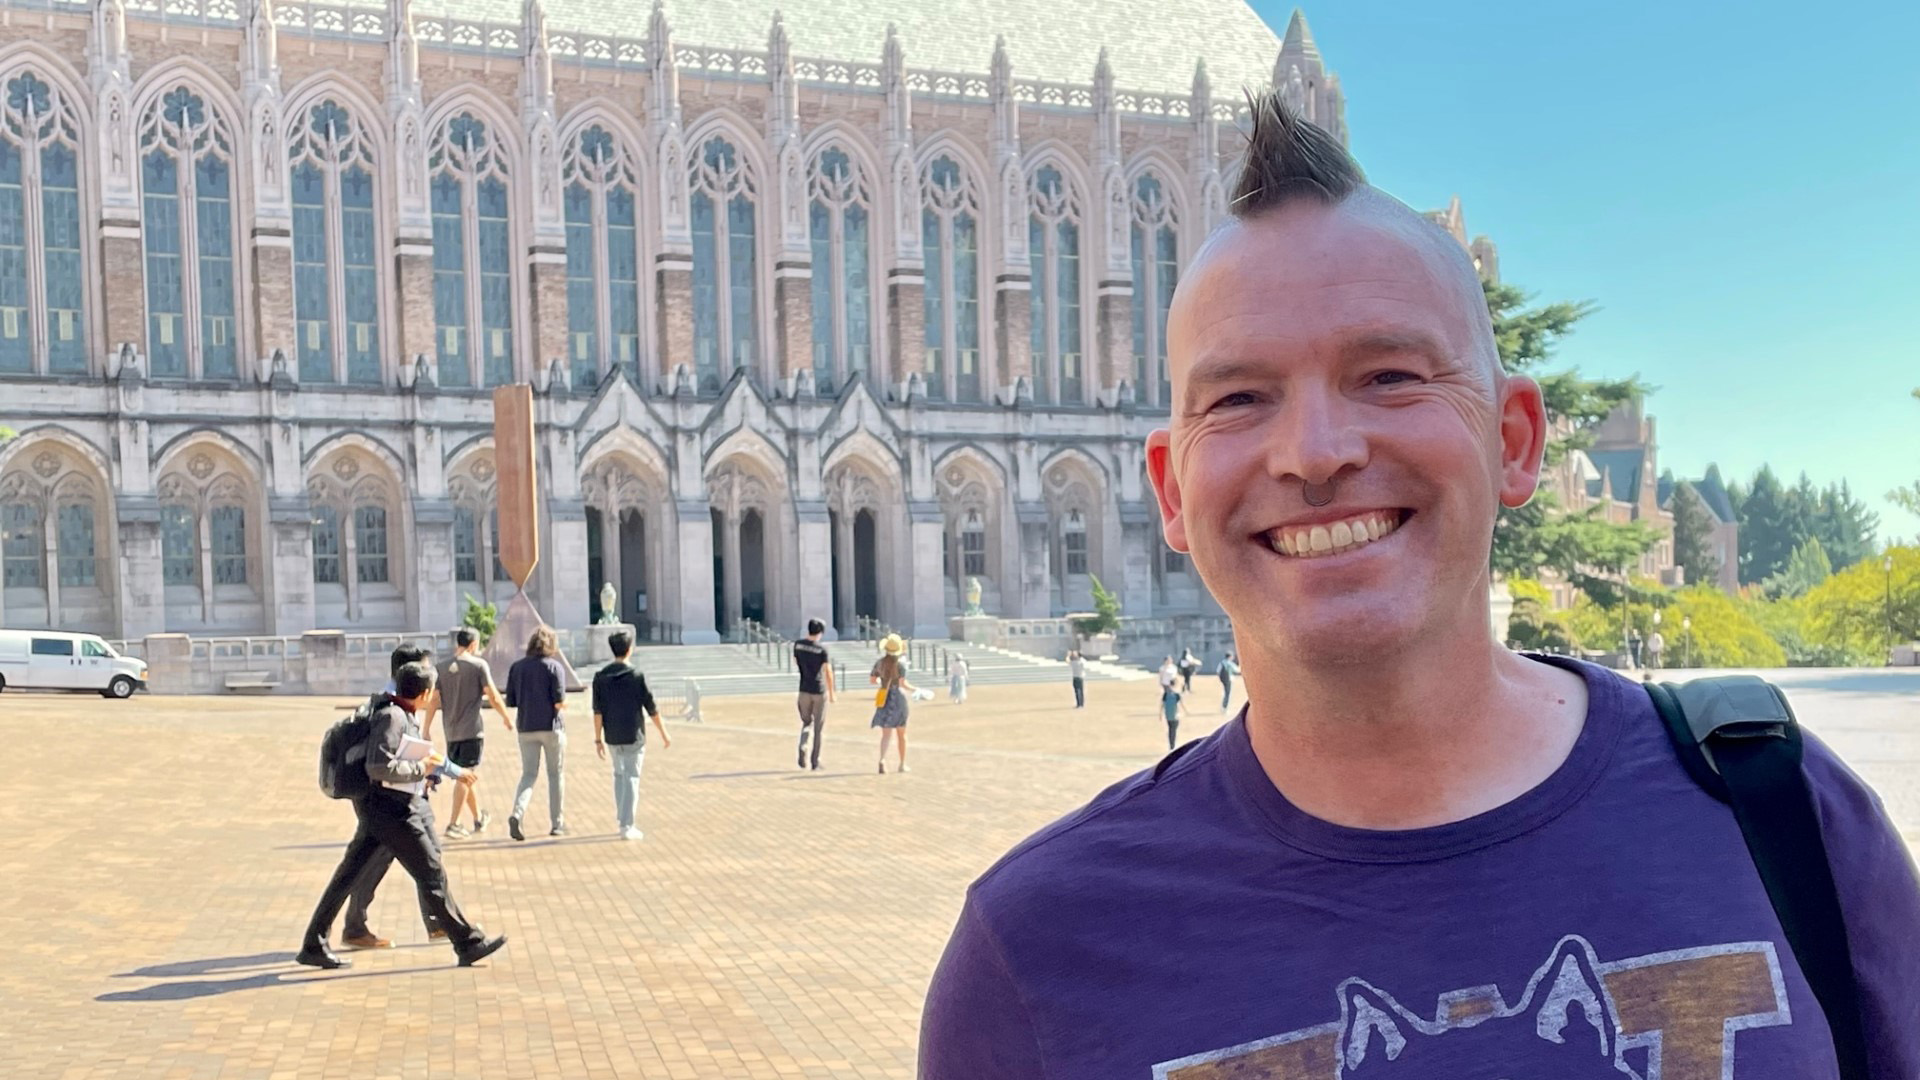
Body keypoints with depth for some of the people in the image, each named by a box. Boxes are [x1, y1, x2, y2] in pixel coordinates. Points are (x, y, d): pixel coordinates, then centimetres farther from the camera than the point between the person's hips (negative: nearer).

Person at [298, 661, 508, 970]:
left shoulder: (409, 716, 11)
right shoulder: (391, 716, -19)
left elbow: (422, 757, 26)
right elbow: (378, 767, -28)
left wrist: (454, 772, 28)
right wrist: (420, 769, -17)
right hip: (391, 809, -10)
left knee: (348, 876, 12)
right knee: (432, 875, -2)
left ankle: (313, 947, 17)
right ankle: (468, 944, 6)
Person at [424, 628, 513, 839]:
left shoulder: (443, 668, 5)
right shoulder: (478, 665, -8)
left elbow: (434, 699, 4)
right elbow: (493, 697, -9)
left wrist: (427, 727, 10)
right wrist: (506, 717, 4)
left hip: (451, 732, 6)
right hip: (471, 730, -6)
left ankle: (479, 818, 30)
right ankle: (453, 824, -8)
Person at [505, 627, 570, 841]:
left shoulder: (516, 667, 4)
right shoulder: (554, 667, -8)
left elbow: (510, 702, 4)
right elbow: (560, 703, -14)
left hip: (526, 728, 3)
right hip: (552, 727, -3)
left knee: (528, 774, 8)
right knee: (556, 775, 9)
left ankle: (517, 814, -15)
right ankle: (557, 824, 15)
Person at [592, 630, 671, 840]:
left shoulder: (601, 677, -1)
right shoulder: (637, 676, -10)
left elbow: (597, 710, -3)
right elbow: (651, 708, -7)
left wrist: (598, 739, 3)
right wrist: (664, 734, 4)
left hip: (612, 737, 4)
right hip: (633, 736, -4)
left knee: (619, 774, 22)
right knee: (631, 778, 1)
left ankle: (619, 820, 26)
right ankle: (626, 827, -2)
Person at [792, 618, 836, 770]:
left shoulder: (798, 644, -2)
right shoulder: (822, 649, -12)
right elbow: (828, 672, -11)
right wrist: (831, 693, -2)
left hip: (804, 690, 3)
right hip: (820, 691, -3)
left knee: (806, 722, 19)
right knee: (819, 727, 7)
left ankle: (802, 746, -10)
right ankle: (815, 762, 8)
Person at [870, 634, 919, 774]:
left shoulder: (879, 663, 2)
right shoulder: (901, 663, -11)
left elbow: (872, 680, 9)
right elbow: (902, 683, -18)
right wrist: (914, 689, -2)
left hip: (884, 699, 3)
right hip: (898, 697, -3)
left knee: (885, 733, 1)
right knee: (901, 734, 14)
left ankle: (882, 759, -24)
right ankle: (902, 764, 22)